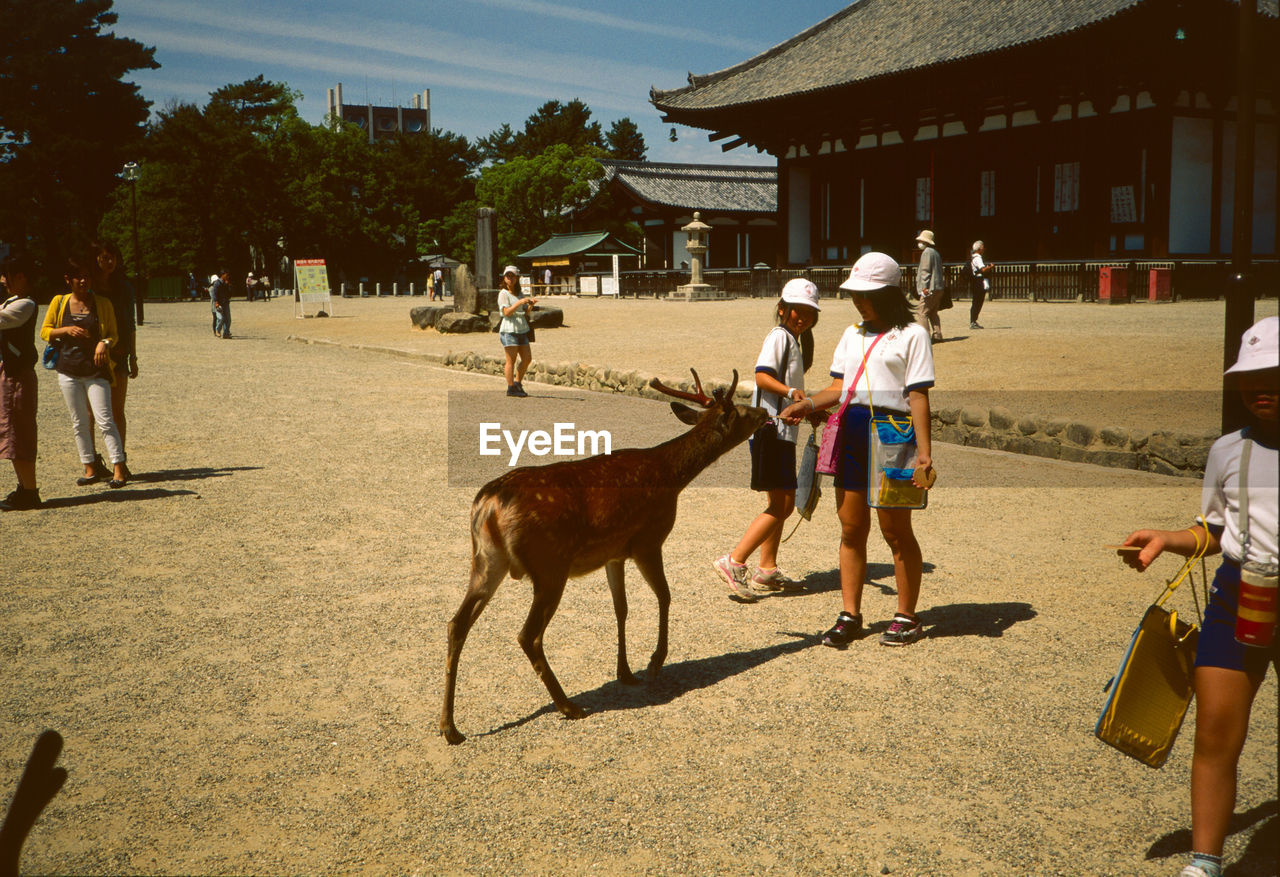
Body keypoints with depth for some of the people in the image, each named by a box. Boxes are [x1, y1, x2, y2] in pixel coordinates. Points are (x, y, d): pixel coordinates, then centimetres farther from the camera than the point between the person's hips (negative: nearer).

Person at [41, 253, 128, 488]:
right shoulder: (59, 302, 5)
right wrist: (67, 330, -9)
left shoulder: (103, 304, 2)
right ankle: (90, 469, 17)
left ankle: (119, 469, -9)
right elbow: (45, 331, 10)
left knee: (104, 420, -11)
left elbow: (114, 334, 8)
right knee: (79, 423, 8)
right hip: (68, 371, 3)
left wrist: (105, 343, -14)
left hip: (96, 371, -3)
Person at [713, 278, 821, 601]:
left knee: (781, 503, 14)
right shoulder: (780, 335, -10)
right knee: (782, 505, -12)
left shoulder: (794, 340, 20)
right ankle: (733, 562, -12)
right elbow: (762, 376, -24)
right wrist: (790, 391, -36)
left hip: (783, 431, 10)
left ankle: (767, 569, 21)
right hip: (771, 429, -10)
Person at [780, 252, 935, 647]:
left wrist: (923, 450, -14)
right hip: (851, 431, 6)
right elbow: (839, 386, 13)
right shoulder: (852, 334, 16)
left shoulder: (911, 335, -2)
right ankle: (850, 616, 15)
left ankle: (907, 616, 15)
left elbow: (918, 395, -8)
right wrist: (808, 404, -6)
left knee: (896, 530, 1)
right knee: (851, 528, 7)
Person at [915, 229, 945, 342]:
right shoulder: (935, 252, 20)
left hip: (930, 289, -10)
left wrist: (924, 287, -20)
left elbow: (925, 271, -17)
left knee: (921, 312, -10)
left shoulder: (927, 252, -10)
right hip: (938, 288, 10)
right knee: (933, 313, 15)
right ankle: (937, 335, 13)